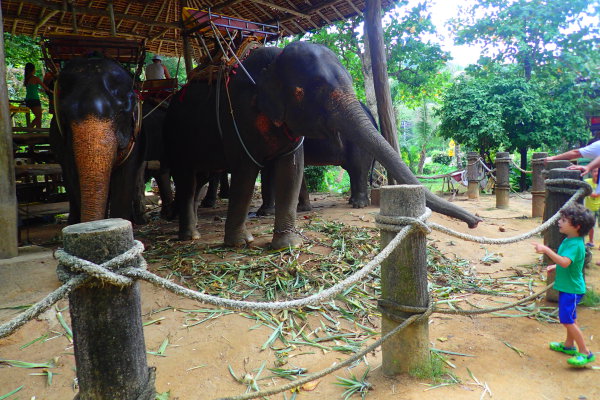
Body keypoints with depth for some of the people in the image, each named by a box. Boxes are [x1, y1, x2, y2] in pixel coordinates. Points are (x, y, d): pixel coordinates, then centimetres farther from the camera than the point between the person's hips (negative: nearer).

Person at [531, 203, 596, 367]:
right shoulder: (569, 240, 6)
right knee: (569, 318, 22)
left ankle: (585, 353, 6)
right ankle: (569, 345, 38)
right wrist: (555, 266, 12)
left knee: (567, 320, -5)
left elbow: (565, 262, -40)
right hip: (568, 286, 10)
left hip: (571, 288, -10)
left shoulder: (575, 244, -24)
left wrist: (547, 250, -45)